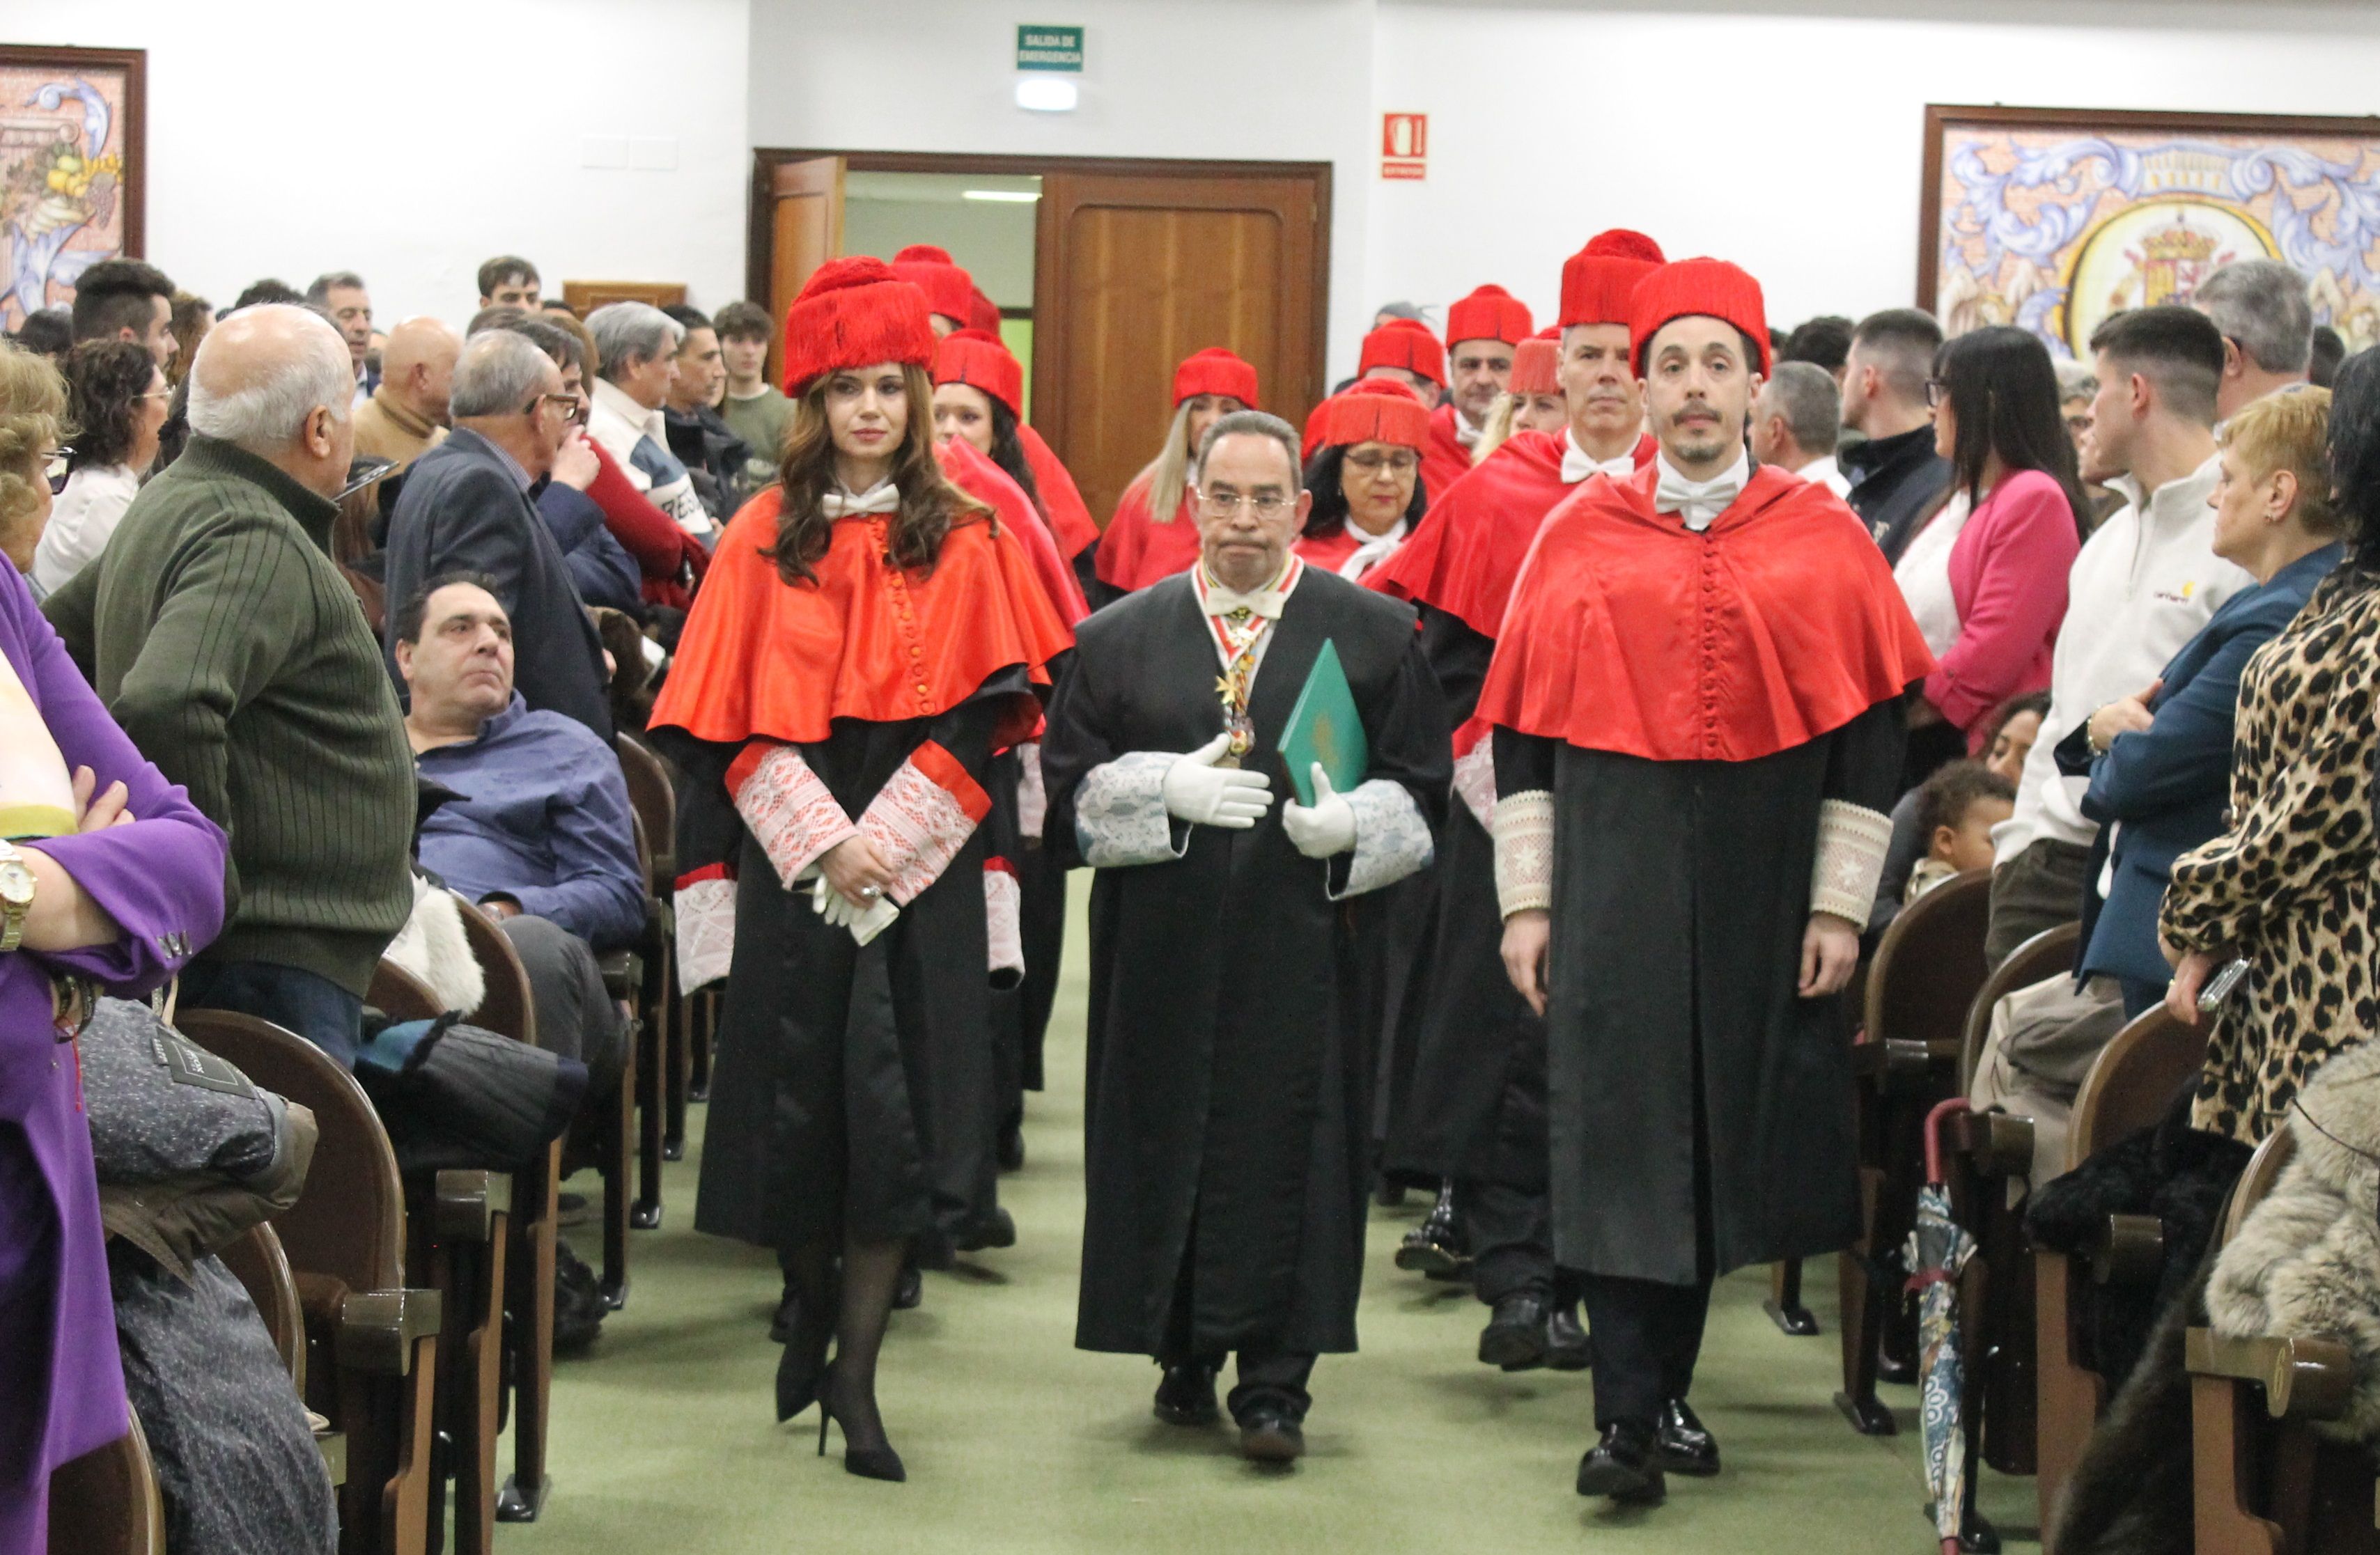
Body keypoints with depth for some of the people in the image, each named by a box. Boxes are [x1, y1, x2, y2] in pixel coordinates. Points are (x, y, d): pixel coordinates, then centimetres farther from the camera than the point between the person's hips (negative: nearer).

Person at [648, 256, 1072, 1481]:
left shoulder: (966, 540, 3)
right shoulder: (763, 539, 5)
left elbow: (982, 714, -2)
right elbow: (733, 718, 1)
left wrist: (885, 840, -12)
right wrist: (818, 839, -10)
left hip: (917, 863, -1)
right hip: (791, 860, 1)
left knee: (897, 1107, -5)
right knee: (794, 1094, 4)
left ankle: (855, 1378, 0)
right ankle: (813, 1308, 29)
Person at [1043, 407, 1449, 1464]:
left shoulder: (1372, 633, 6)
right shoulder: (1120, 638, 10)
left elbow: (1421, 785, 5)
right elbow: (1071, 786, 6)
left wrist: (1352, 822, -15)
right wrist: (1167, 789, -12)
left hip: (1303, 942, -2)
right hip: (1162, 948, 2)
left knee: (1285, 1145, -5)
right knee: (1170, 1139, 4)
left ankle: (1274, 1384, 0)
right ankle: (1186, 1358, 18)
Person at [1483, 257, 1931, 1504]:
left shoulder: (1822, 540, 3)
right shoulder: (1580, 536, 4)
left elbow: (1869, 734, 3)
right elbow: (1522, 728, 5)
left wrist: (1840, 905, -3)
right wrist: (1526, 901, 0)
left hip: (1759, 892, 1)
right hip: (1616, 886, -1)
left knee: (1716, 1136, 8)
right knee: (1621, 1137, -6)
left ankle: (1662, 1383, 24)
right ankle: (1629, 1418, -5)